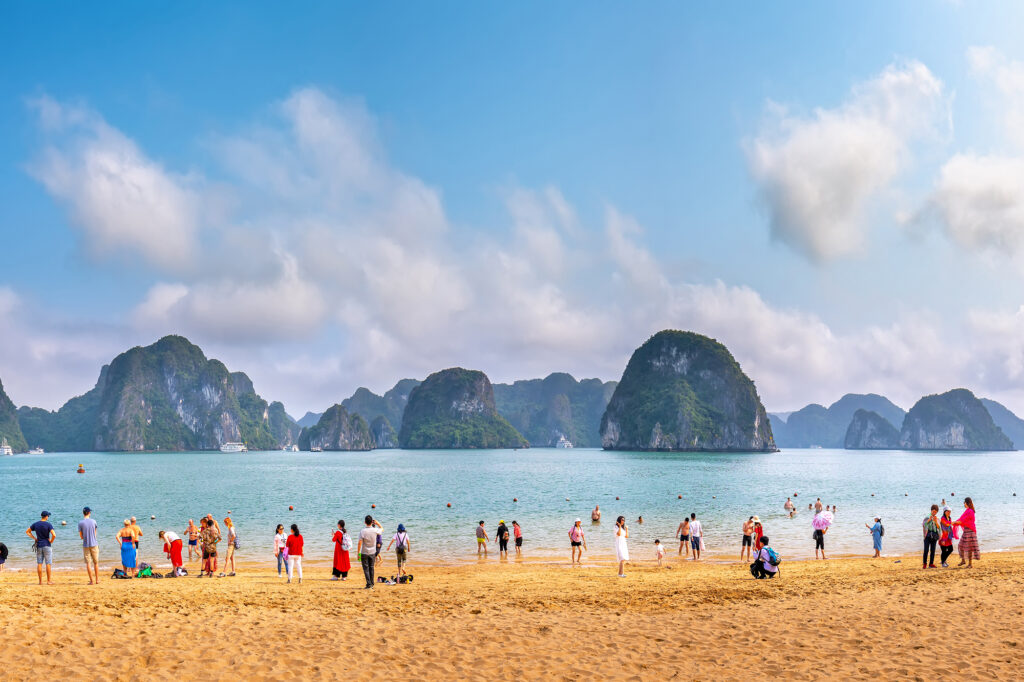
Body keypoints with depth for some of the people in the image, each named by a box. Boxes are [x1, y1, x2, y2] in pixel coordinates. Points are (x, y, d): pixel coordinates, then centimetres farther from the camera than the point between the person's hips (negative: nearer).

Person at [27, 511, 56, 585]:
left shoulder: (35, 524, 3)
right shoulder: (48, 524, -11)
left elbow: (27, 532, 11)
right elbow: (54, 535, -21)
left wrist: (35, 538, 10)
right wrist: (51, 541, -3)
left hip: (39, 546, 4)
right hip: (47, 545, -4)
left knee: (39, 564, 7)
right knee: (48, 564, 1)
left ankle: (40, 581, 9)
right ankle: (49, 580, 1)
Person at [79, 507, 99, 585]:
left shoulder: (80, 523, -5)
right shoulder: (93, 521, 0)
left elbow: (81, 536, -1)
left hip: (86, 545, -1)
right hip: (94, 544, 1)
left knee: (88, 563, 3)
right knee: (96, 562, 11)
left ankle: (91, 581, 1)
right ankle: (97, 580, 15)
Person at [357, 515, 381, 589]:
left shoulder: (362, 531, -14)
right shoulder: (375, 530, -8)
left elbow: (360, 543, -16)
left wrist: (358, 553, -9)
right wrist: (377, 523, 9)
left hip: (364, 553, -3)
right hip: (372, 552, 3)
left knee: (366, 569, 2)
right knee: (371, 568, 14)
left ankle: (369, 584, -5)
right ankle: (372, 584, 18)